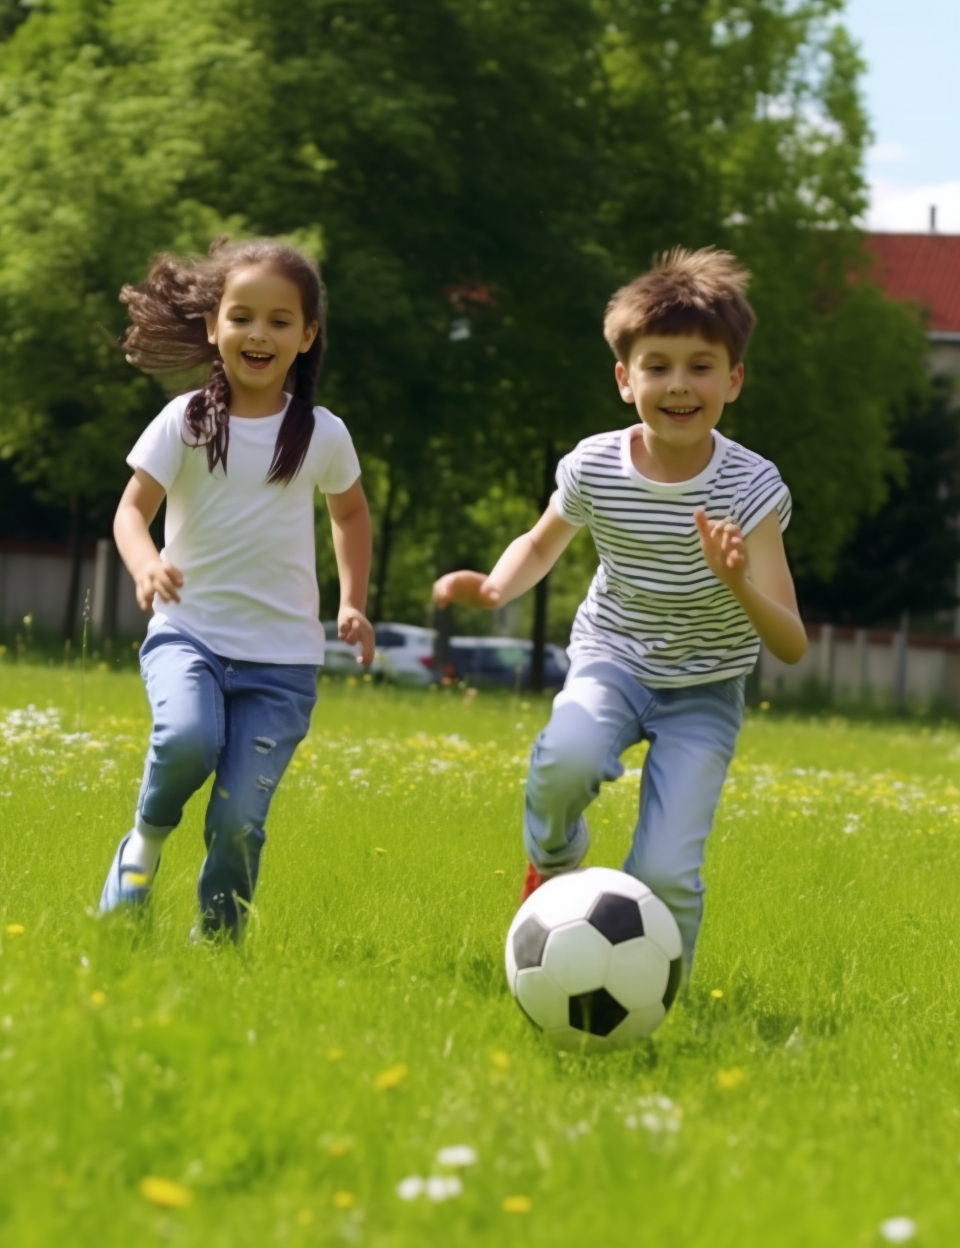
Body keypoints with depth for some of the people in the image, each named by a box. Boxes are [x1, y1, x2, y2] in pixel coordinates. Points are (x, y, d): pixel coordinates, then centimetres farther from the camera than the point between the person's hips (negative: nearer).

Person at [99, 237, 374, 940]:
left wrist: (353, 604, 10)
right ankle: (147, 837, 0)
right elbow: (132, 510, -6)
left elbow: (351, 513, 21)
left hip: (282, 656, 1)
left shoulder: (322, 434, 2)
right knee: (188, 738, -32)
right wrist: (146, 566, -28)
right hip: (189, 632, -1)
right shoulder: (186, 422, -3)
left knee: (238, 819, -9)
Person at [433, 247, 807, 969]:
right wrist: (497, 586, -11)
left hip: (704, 688, -1)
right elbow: (543, 543, 11)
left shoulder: (751, 488, -21)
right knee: (566, 760, -33)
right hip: (612, 661, 1)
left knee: (665, 874, -16)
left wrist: (739, 582, -45)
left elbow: (792, 647, -25)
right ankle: (554, 867, 2)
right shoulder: (594, 468, -13)